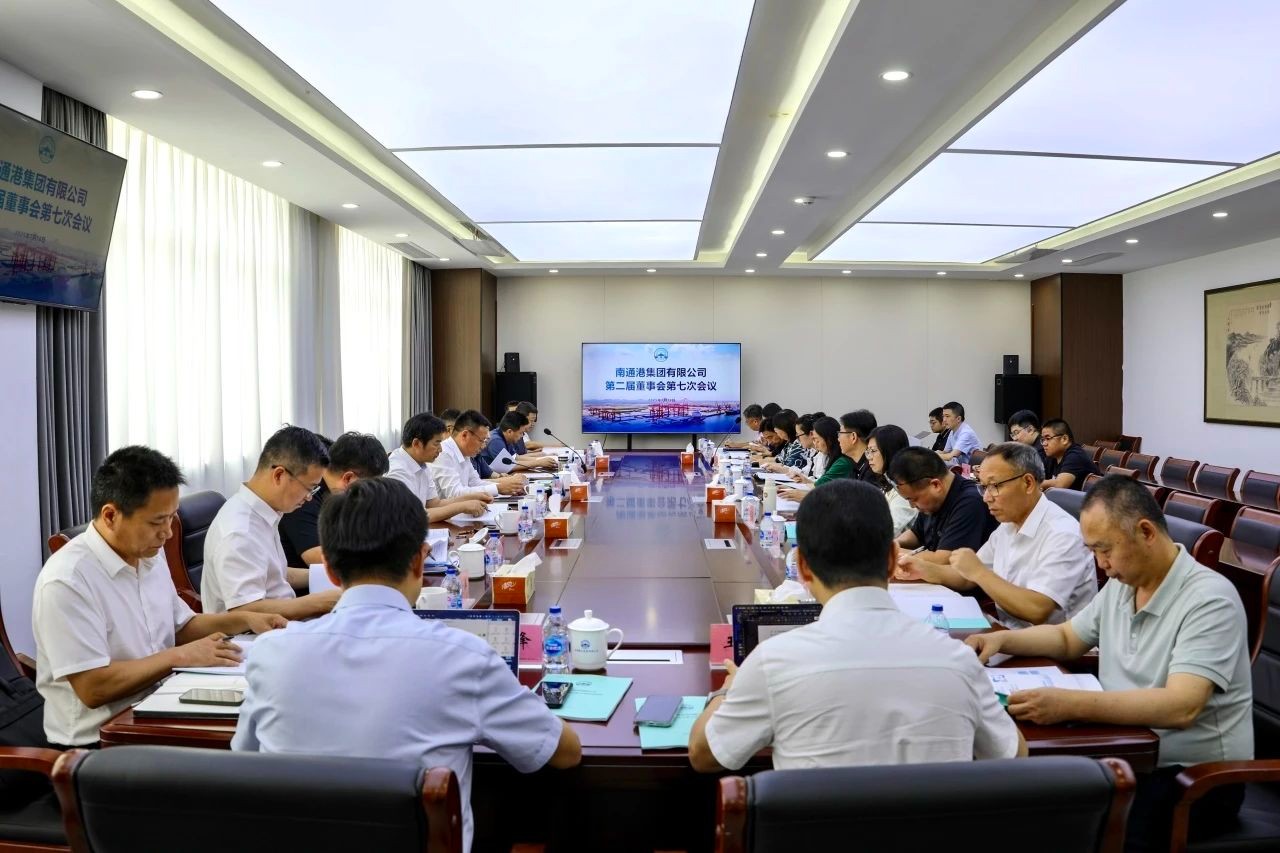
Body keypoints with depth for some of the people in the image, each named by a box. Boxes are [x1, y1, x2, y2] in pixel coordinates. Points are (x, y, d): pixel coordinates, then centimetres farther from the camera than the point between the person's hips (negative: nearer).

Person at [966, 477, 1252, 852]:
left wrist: (1071, 705, -39)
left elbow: (1181, 707, -30)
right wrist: (1003, 639, 1)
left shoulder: (1208, 599, -19)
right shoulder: (1121, 584, 6)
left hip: (1193, 775, -7)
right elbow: (1067, 639, 20)